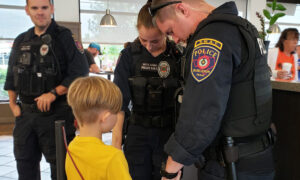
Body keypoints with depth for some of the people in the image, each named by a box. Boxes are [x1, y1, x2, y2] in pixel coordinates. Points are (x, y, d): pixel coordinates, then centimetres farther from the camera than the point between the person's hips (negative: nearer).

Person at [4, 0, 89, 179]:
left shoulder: (64, 37, -6)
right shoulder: (21, 41, 12)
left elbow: (80, 73, -14)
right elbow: (11, 77, 19)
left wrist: (53, 93, -18)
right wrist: (13, 103, 12)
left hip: (56, 113, -6)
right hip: (25, 113, 6)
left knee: (59, 164, 4)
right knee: (25, 164, 16)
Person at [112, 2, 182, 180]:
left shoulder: (178, 55, -5)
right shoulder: (129, 55, -4)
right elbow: (119, 101, -5)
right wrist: (116, 142, -9)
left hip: (169, 132, 0)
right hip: (138, 132, 1)